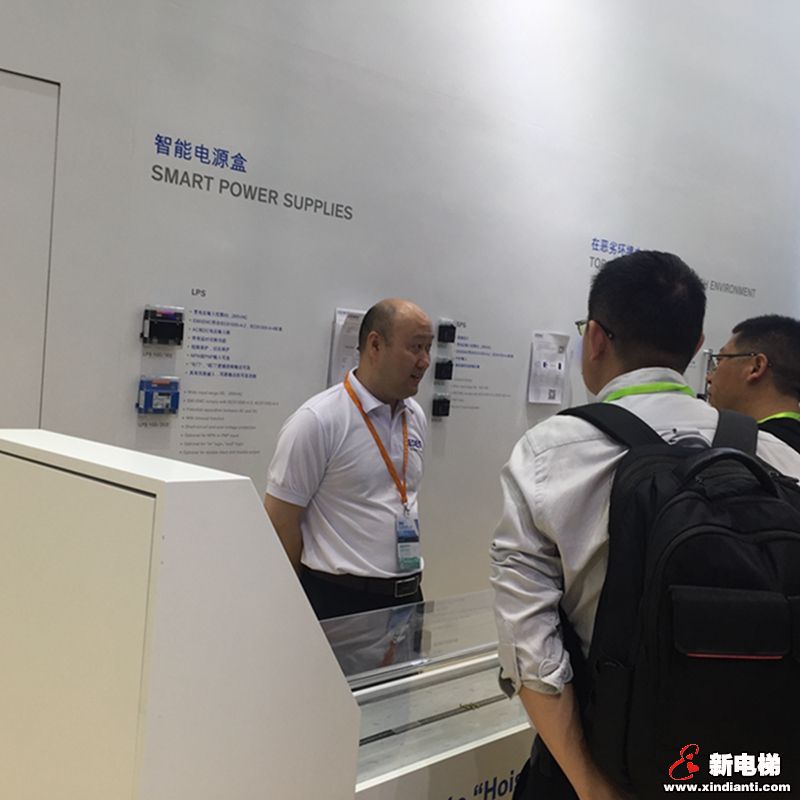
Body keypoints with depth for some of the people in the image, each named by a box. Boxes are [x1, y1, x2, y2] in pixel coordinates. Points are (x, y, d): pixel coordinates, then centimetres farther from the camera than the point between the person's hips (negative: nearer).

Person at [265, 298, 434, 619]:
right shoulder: (317, 421, -14)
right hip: (339, 600, -6)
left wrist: (408, 580, 16)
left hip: (408, 594, 6)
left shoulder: (416, 418, 6)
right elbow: (280, 519, -11)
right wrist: (306, 599, -2)